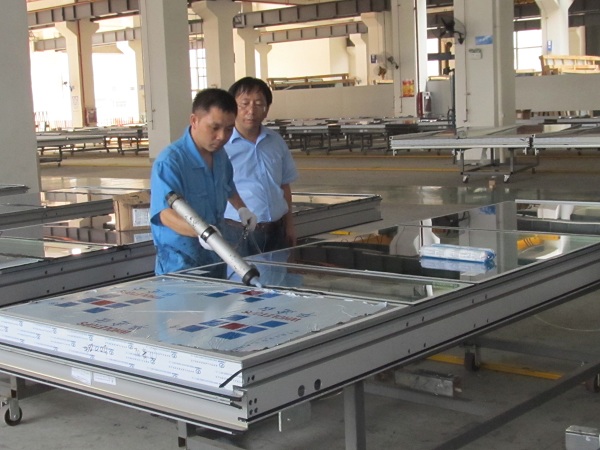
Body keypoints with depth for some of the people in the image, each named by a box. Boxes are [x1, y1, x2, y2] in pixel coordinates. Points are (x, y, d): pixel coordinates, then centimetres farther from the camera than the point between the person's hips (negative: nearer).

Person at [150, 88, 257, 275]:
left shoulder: (220, 155, 5)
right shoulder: (169, 161, -21)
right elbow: (166, 213, -31)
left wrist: (241, 209, 10)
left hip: (215, 259, 7)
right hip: (180, 264, -7)